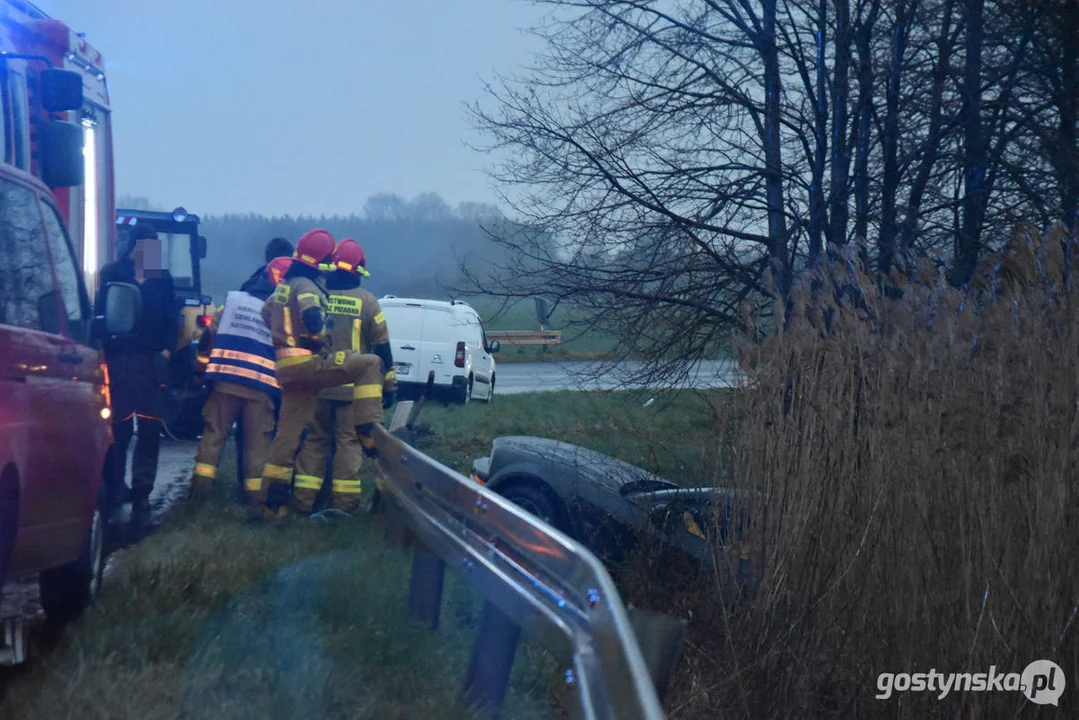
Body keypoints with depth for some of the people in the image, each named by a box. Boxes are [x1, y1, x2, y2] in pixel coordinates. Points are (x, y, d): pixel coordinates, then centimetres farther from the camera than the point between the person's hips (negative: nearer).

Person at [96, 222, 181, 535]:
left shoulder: (163, 278, 12)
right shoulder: (113, 274, 4)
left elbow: (172, 318, 12)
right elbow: (101, 313, 0)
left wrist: (167, 349, -1)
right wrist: (105, 350, -10)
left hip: (152, 362, 3)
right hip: (119, 360, -2)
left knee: (150, 429, -1)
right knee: (119, 428, -3)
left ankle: (141, 494, 4)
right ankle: (114, 490, 7)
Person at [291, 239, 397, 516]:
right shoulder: (366, 302, -5)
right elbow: (382, 347, 0)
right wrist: (390, 385, 9)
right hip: (354, 387, -2)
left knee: (315, 439, 10)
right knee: (349, 441, 3)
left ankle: (303, 499, 7)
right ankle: (344, 502, 1)